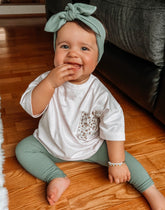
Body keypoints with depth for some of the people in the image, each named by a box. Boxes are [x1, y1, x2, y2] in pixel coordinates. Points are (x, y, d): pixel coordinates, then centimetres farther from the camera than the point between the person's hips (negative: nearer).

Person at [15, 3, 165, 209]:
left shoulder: (99, 93, -24)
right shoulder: (47, 80, -17)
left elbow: (114, 126, -19)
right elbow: (32, 109, -24)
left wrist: (116, 163, -18)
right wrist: (49, 83, -39)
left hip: (90, 148, -2)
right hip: (50, 144, 3)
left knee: (121, 156, -13)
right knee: (23, 148, -10)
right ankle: (57, 177, -10)